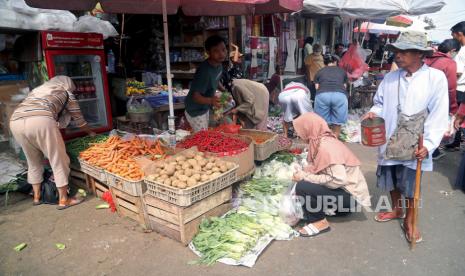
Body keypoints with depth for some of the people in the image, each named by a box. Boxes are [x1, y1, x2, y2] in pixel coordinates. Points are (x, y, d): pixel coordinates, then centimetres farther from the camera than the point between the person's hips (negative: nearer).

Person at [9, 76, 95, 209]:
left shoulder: (38, 89, 38)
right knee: (59, 161, 5)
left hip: (16, 122, 6)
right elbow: (78, 119, 30)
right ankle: (63, 200, 10)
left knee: (33, 162, 22)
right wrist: (90, 132, 47)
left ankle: (36, 196, 31)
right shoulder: (66, 93, 25)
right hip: (40, 121, -6)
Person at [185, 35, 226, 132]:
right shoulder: (204, 71, -33)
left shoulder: (218, 64, -8)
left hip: (205, 108, 8)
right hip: (195, 111, -8)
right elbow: (195, 96, -34)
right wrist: (210, 100, -50)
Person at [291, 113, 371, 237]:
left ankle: (319, 222, -3)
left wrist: (305, 176, -23)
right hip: (344, 188, 9)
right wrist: (302, 173, -5)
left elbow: (338, 180, -30)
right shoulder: (322, 141, 2)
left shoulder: (326, 147, -25)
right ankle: (339, 207, 16)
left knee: (302, 187, -22)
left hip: (349, 194, -9)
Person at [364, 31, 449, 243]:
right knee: (391, 180, 19)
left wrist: (427, 144, -17)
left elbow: (438, 115, -9)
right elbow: (380, 103, 13)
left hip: (415, 145, -3)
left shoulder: (436, 78, -8)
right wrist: (374, 112, -10)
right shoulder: (390, 78, 1)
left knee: (411, 185, 10)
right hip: (390, 142, 4)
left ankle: (409, 221, 33)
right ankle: (396, 210, 45)